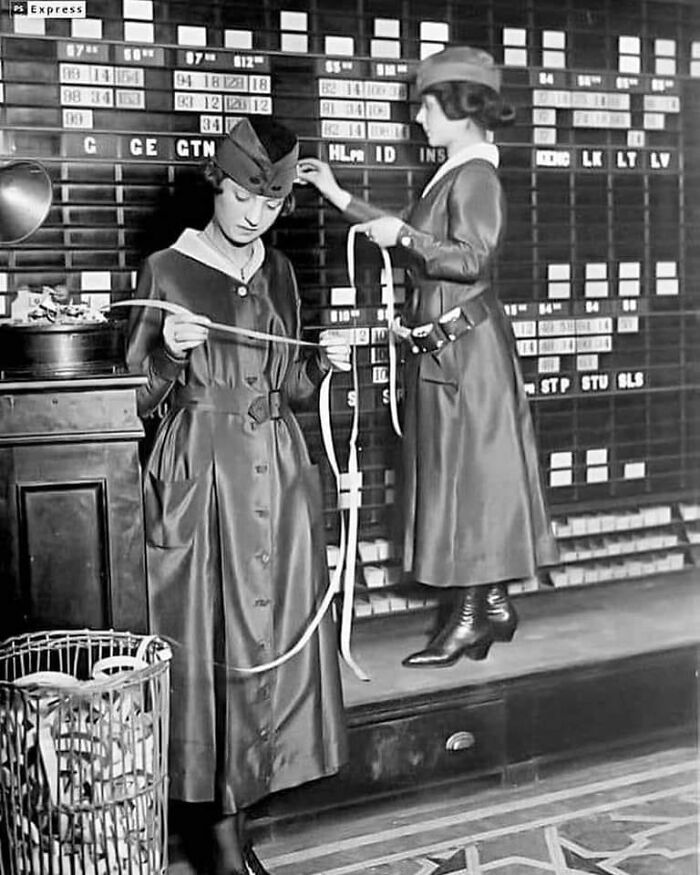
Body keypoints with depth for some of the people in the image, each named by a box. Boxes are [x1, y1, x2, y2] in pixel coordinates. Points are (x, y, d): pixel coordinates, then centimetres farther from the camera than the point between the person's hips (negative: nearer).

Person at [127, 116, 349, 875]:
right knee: (209, 643, -1)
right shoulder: (166, 270, -3)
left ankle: (236, 804, 24)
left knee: (274, 637, 7)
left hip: (275, 474, 5)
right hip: (198, 474, -5)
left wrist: (321, 366, -3)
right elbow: (137, 402, -3)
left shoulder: (277, 271, 10)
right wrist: (170, 354, -21)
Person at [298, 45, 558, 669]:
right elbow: (411, 238, 23)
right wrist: (339, 197, 24)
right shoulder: (455, 174, 16)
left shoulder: (475, 176, -13)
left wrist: (402, 234, -20)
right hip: (446, 343, 10)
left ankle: (473, 612, 3)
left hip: (464, 343, -10)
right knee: (464, 475, 12)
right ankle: (493, 603, 20)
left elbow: (472, 260, -23)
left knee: (466, 474, -5)